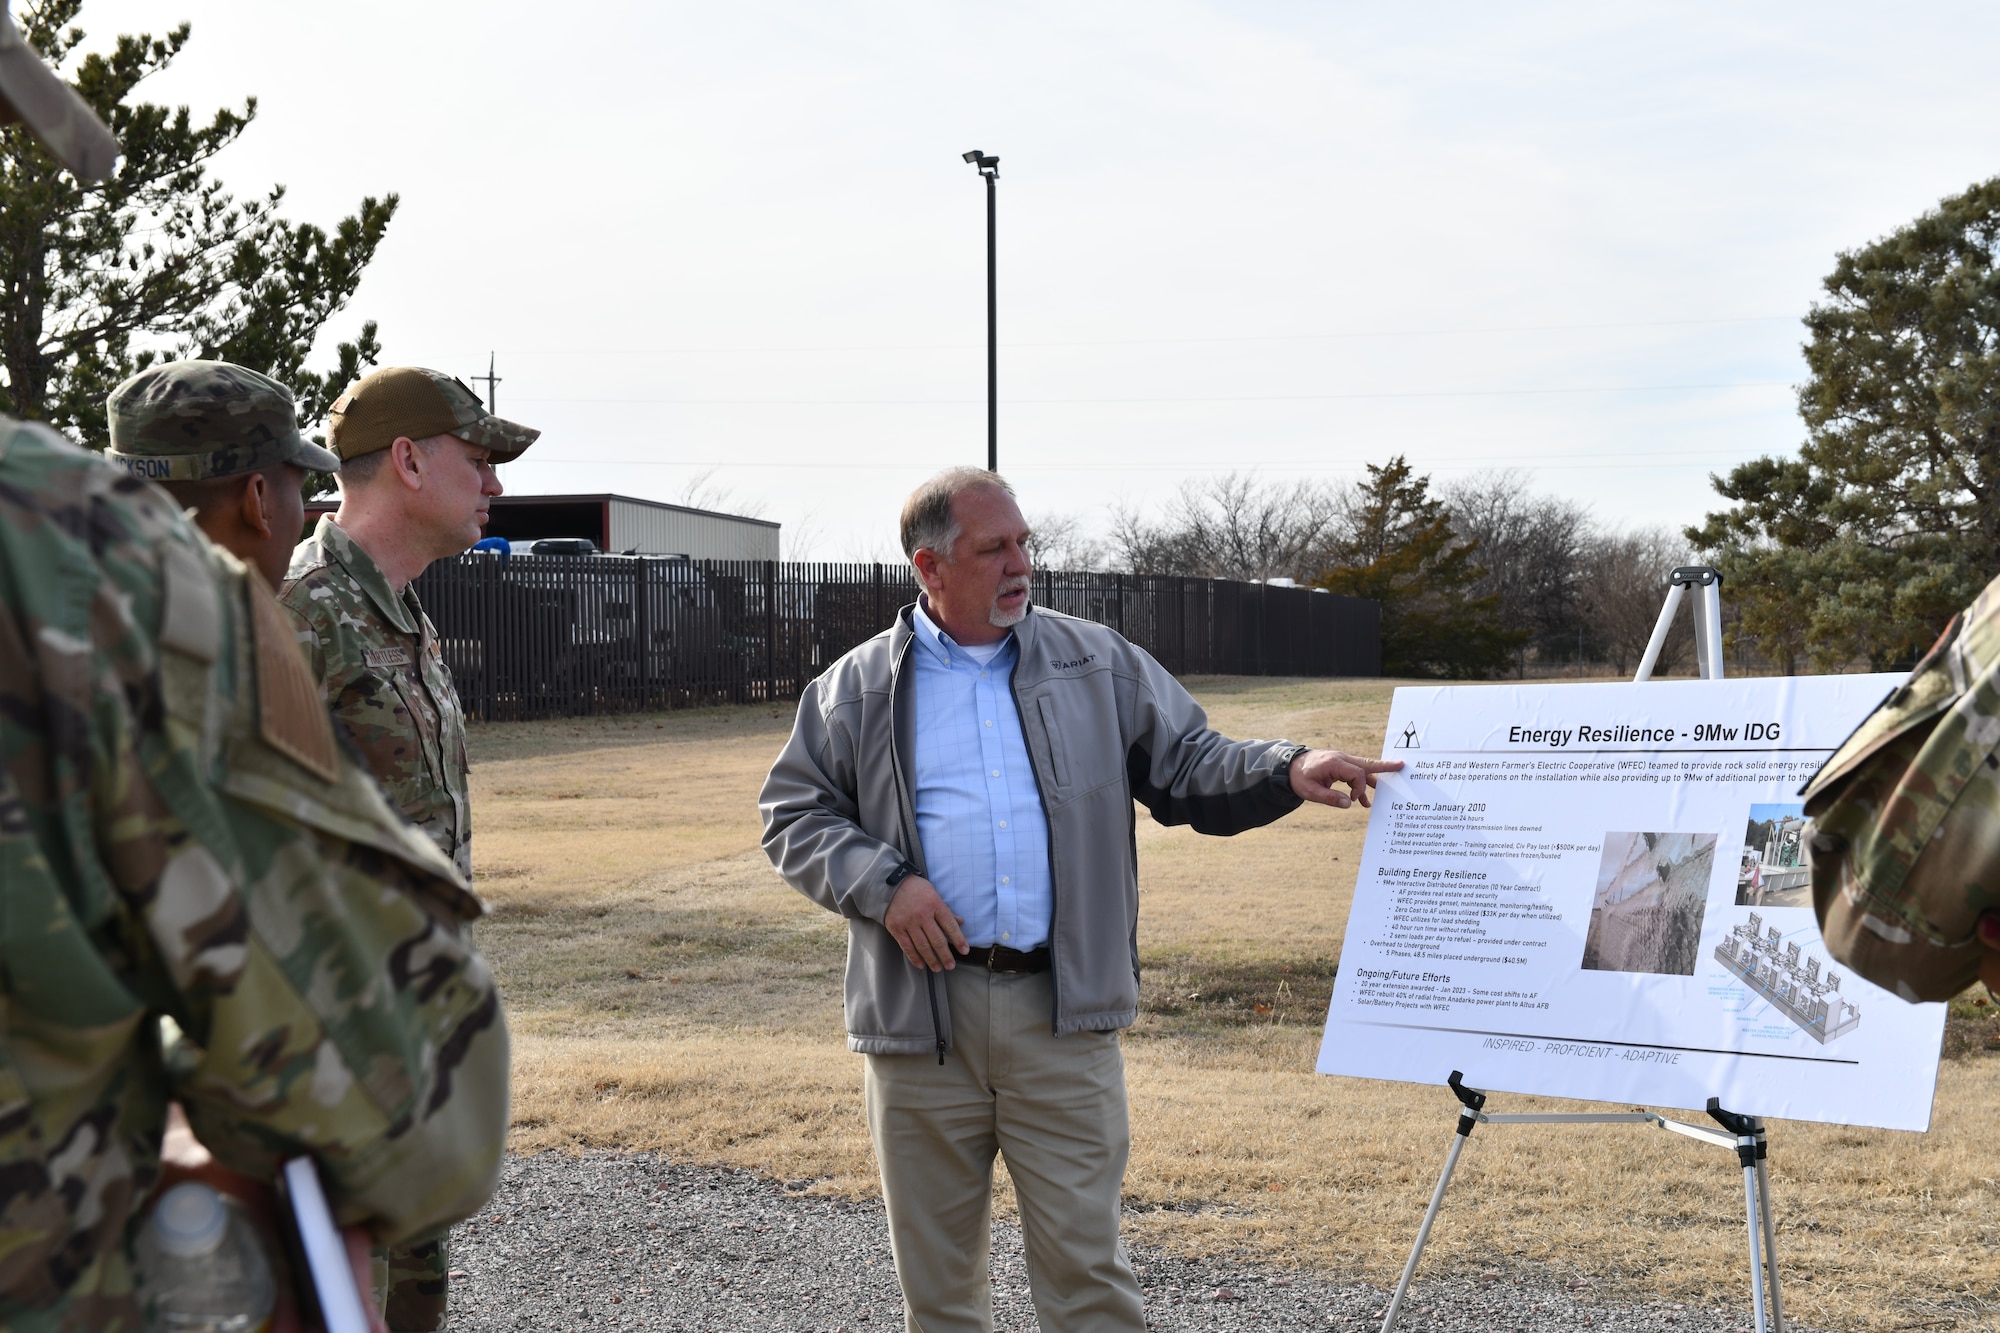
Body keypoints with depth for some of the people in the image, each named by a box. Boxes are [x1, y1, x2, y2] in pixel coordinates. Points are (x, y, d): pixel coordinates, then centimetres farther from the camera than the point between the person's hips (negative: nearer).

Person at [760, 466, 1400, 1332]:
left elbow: (1190, 768, 9)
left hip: (1063, 1012, 0)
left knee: (1084, 1257, -1)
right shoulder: (858, 690, 6)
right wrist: (884, 884, -8)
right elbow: (793, 814, 7)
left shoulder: (1099, 665, 9)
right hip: (923, 1013, 1)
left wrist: (1288, 773, -9)